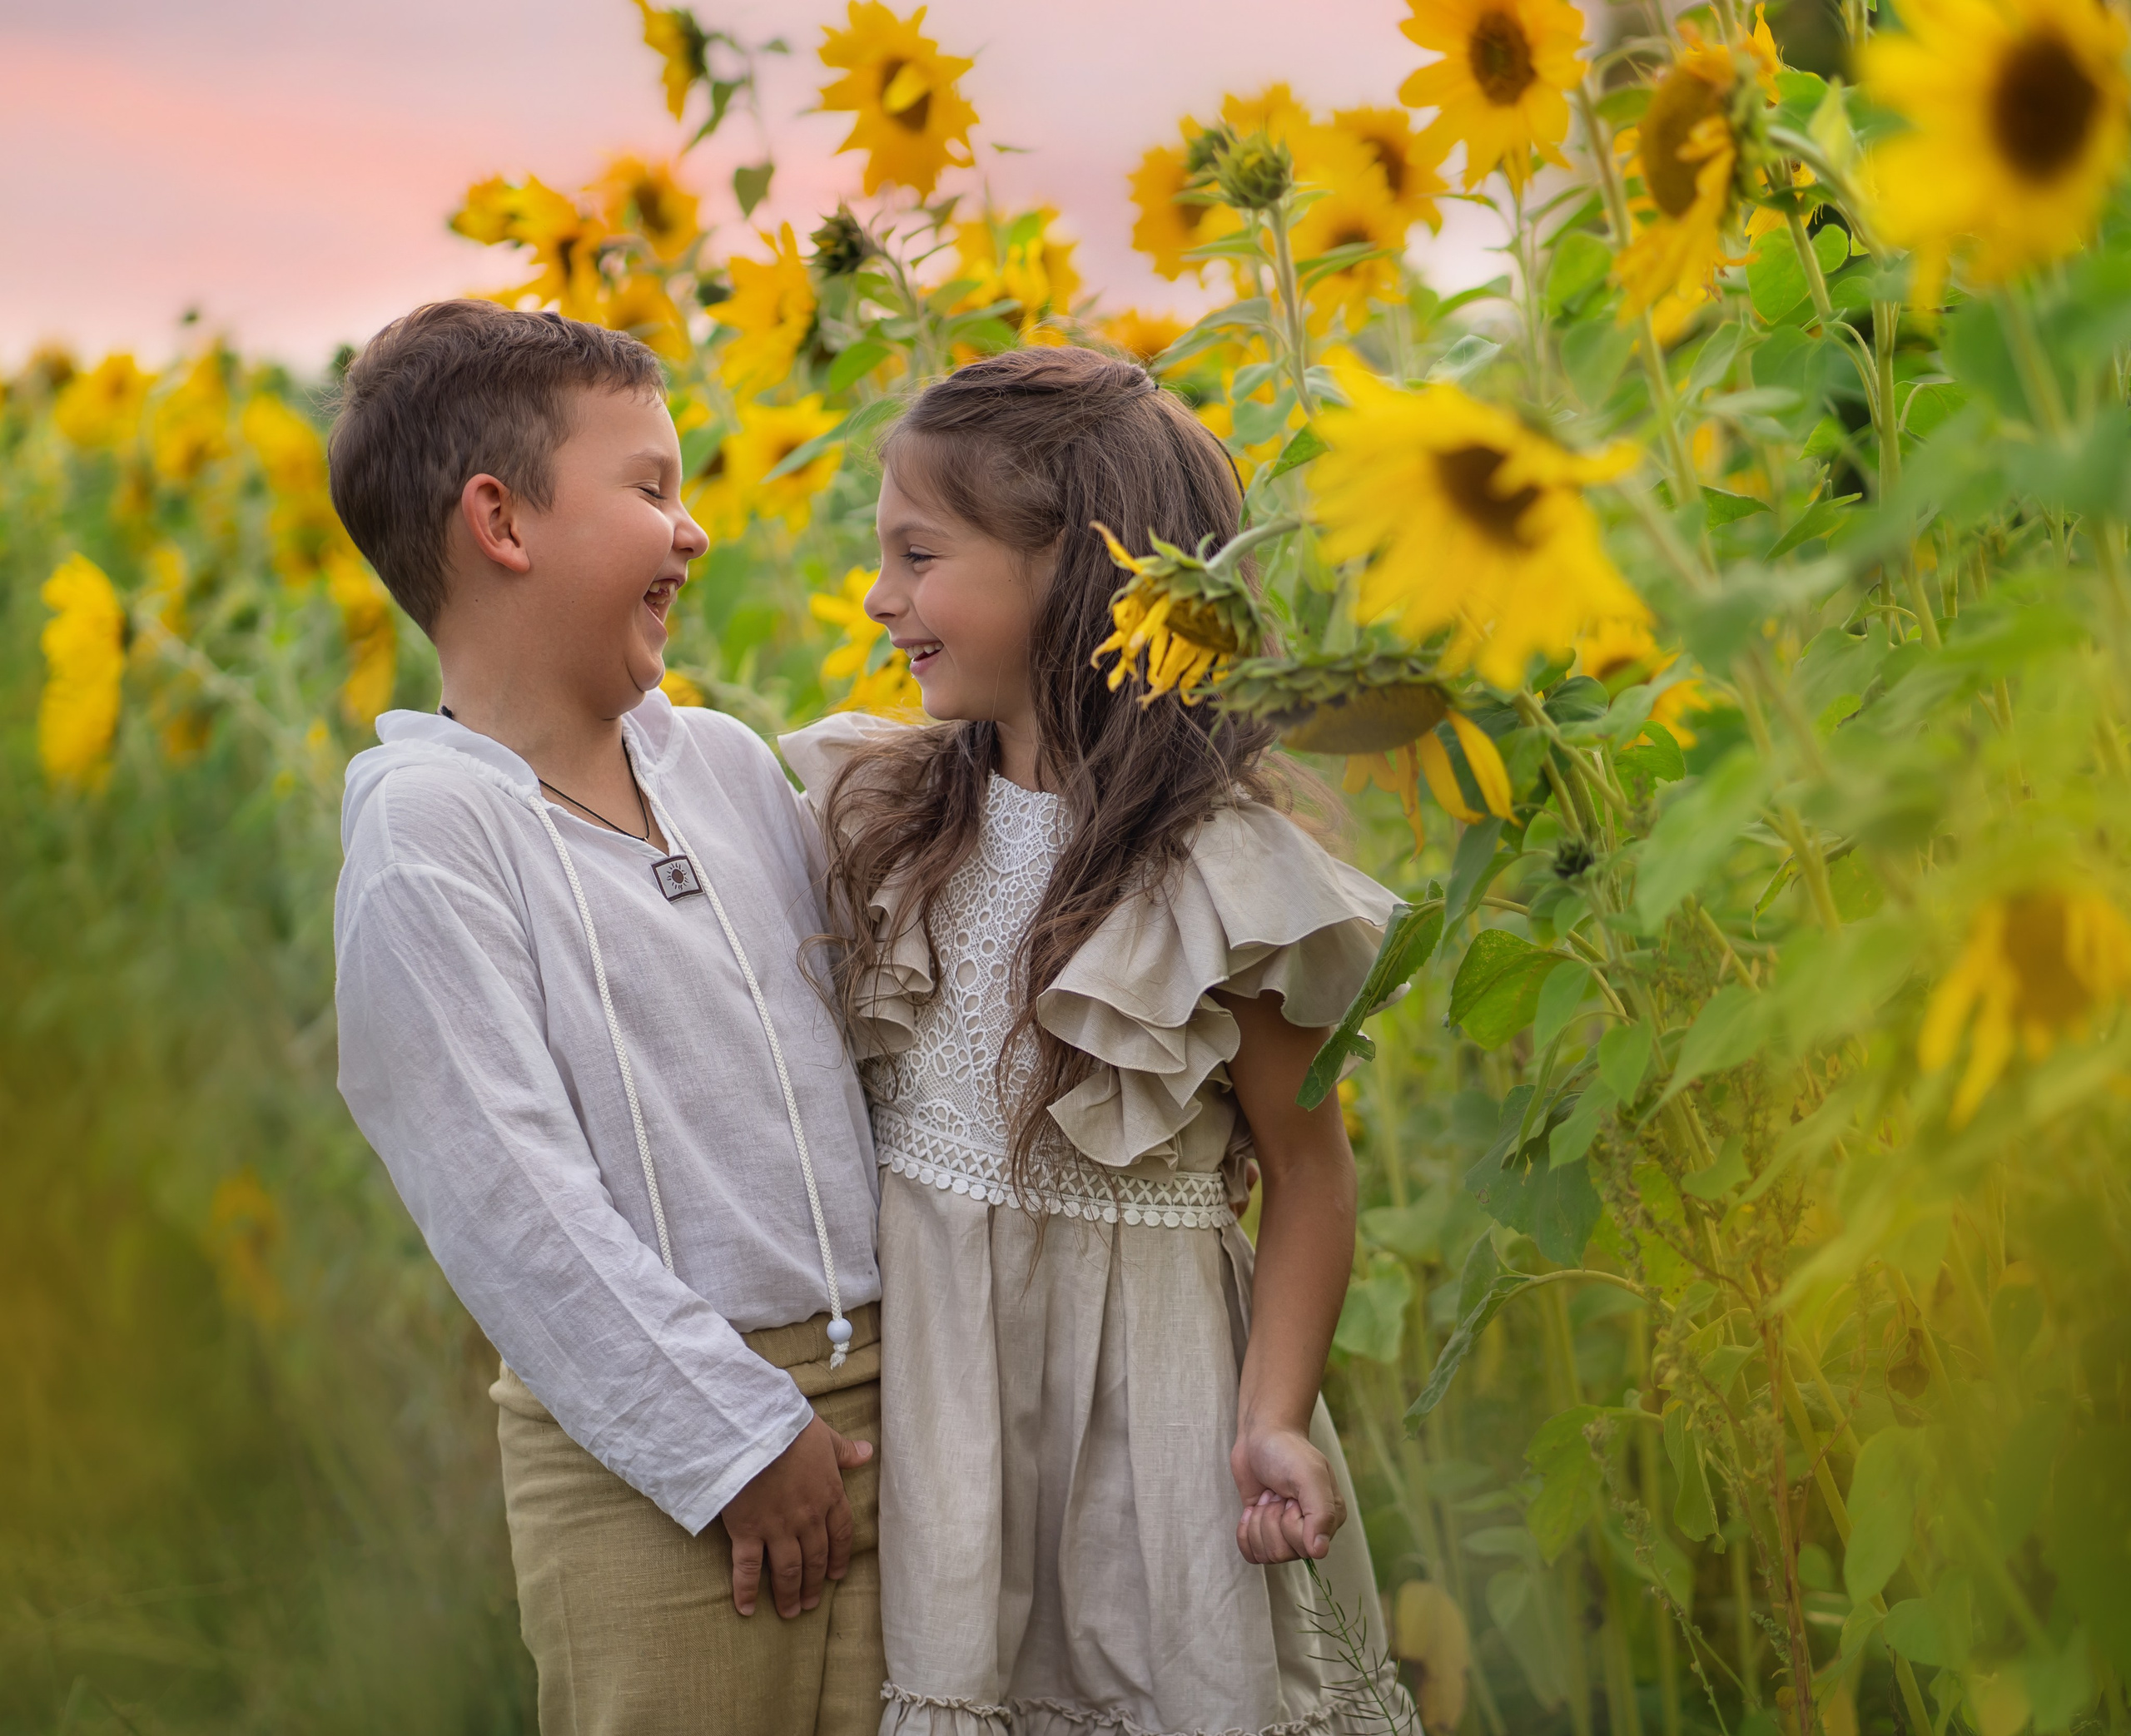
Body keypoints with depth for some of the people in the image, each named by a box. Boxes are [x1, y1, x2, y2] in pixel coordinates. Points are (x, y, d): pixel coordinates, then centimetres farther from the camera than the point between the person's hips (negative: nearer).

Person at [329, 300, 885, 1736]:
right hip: (657, 1454, -6)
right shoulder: (430, 822, -11)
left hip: (875, 1400, 6)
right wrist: (736, 1437, -14)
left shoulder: (728, 766, 9)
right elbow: (505, 1188, -15)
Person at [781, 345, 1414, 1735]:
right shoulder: (890, 814, 2)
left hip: (1140, 1375, -4)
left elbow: (1309, 1170, -7)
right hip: (927, 1371, 5)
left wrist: (1273, 1421, -15)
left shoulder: (1218, 872, -14)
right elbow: (827, 1065, 12)